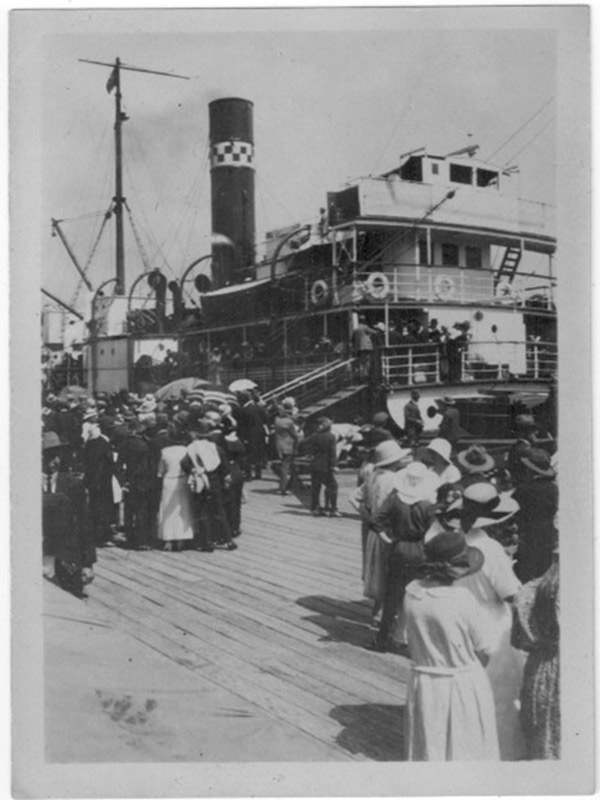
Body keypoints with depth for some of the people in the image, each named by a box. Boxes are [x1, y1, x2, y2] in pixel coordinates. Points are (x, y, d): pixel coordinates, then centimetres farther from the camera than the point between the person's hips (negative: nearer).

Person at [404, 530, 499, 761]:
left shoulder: (412, 592, -10)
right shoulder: (463, 599, -24)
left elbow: (411, 641, 2)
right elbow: (483, 649, -11)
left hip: (423, 683, 5)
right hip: (463, 686, -4)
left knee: (429, 749, 19)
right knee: (466, 748, 14)